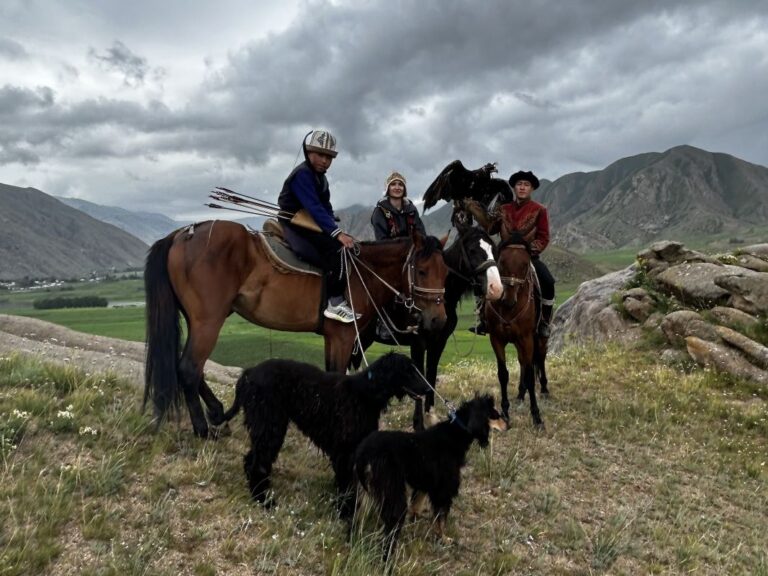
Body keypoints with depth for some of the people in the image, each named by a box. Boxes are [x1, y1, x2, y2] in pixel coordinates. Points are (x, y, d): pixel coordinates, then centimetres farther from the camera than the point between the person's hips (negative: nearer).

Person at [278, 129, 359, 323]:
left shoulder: (320, 177, 15)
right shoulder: (302, 174, -16)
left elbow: (326, 207, 11)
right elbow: (314, 208, -28)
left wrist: (336, 230, -6)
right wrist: (337, 233, -35)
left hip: (308, 225, 10)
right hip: (295, 227, -10)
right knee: (335, 248, -26)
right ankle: (335, 303, -27)